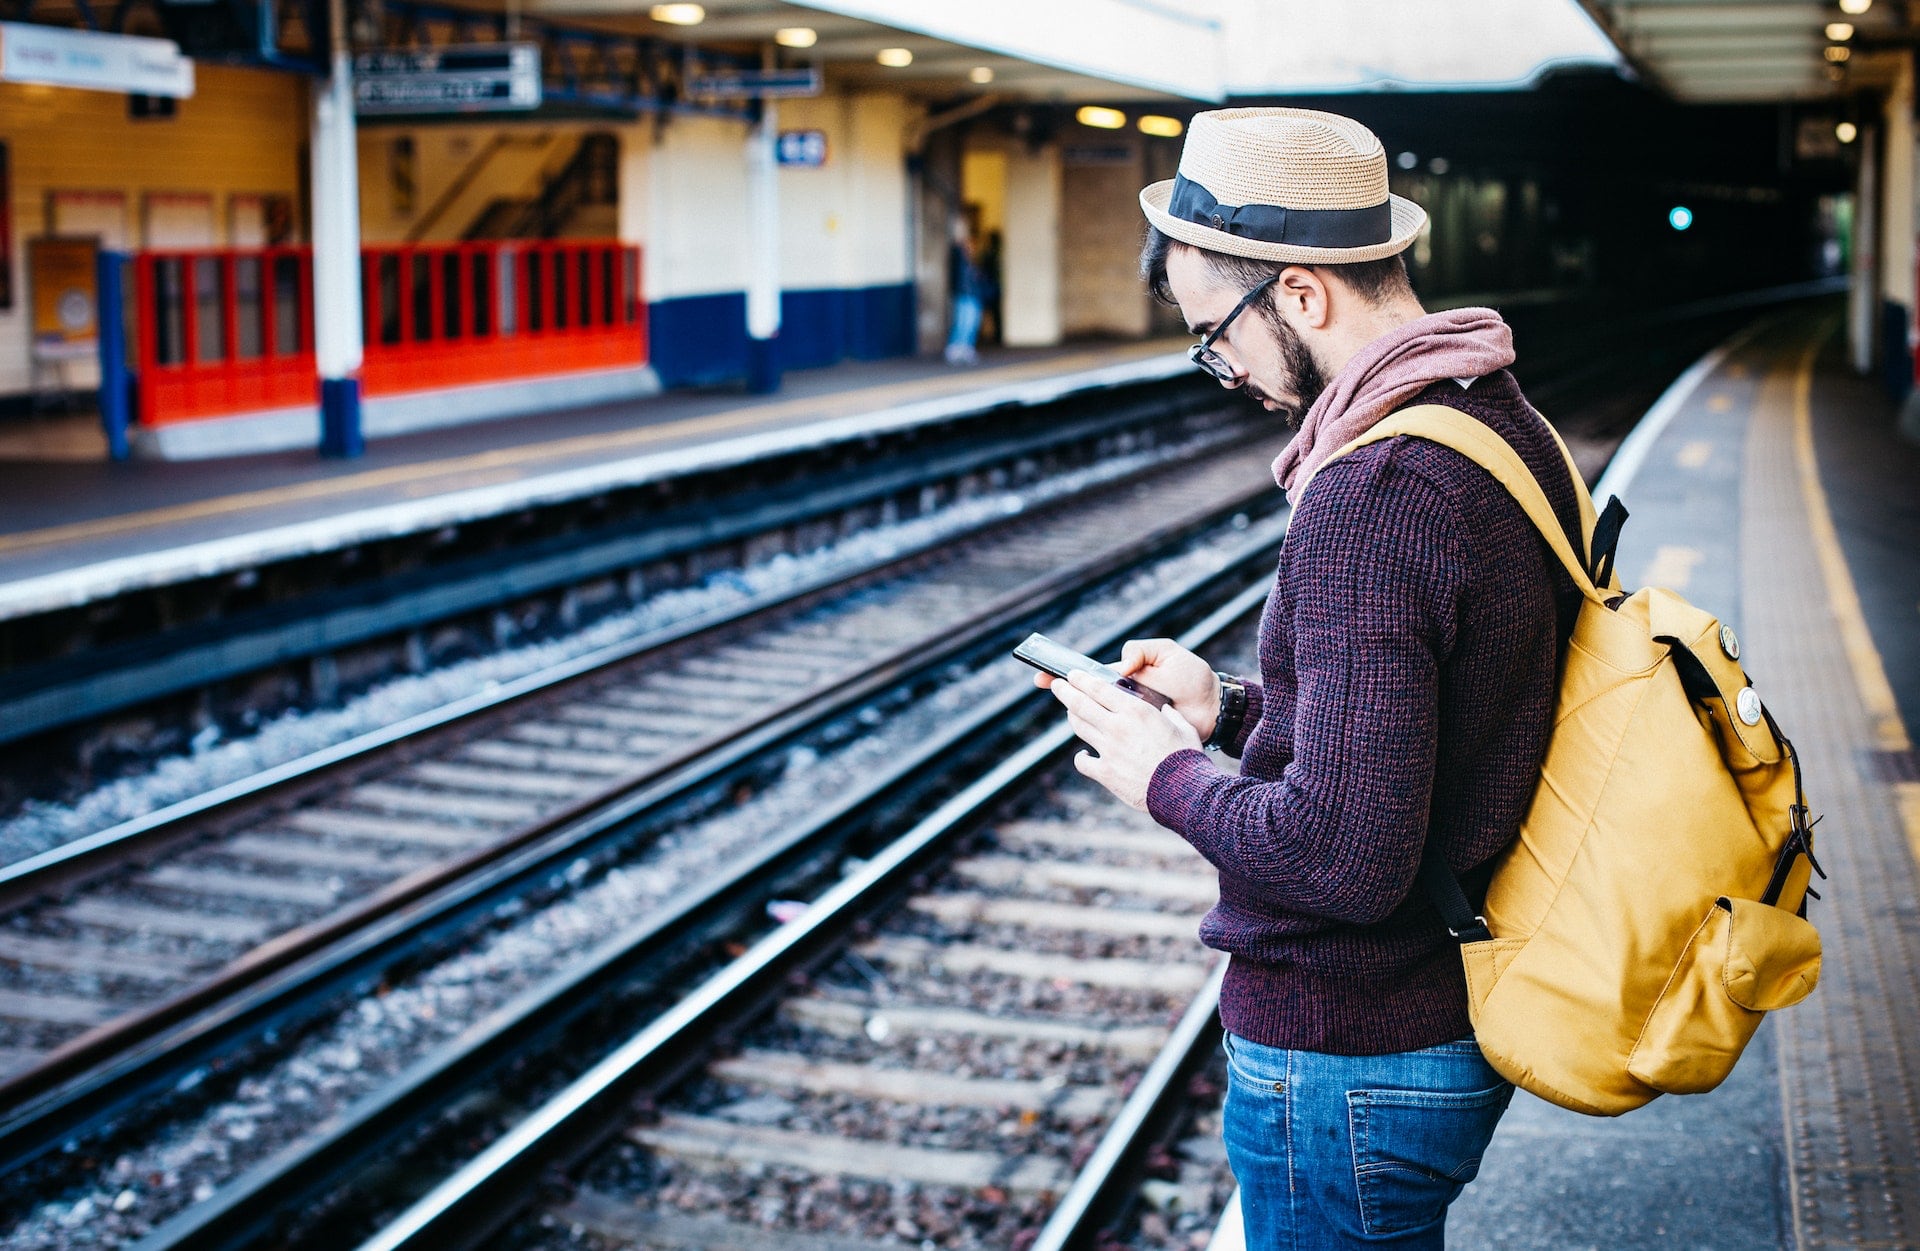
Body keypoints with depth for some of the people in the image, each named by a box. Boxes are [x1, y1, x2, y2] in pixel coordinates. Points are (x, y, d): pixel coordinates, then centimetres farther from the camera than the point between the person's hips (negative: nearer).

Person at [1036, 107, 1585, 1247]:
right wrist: (1232, 707, 9)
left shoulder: (1370, 496, -27)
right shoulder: (1509, 427, 4)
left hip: (1349, 1060, -9)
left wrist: (1168, 778, -14)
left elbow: (1345, 858, -30)